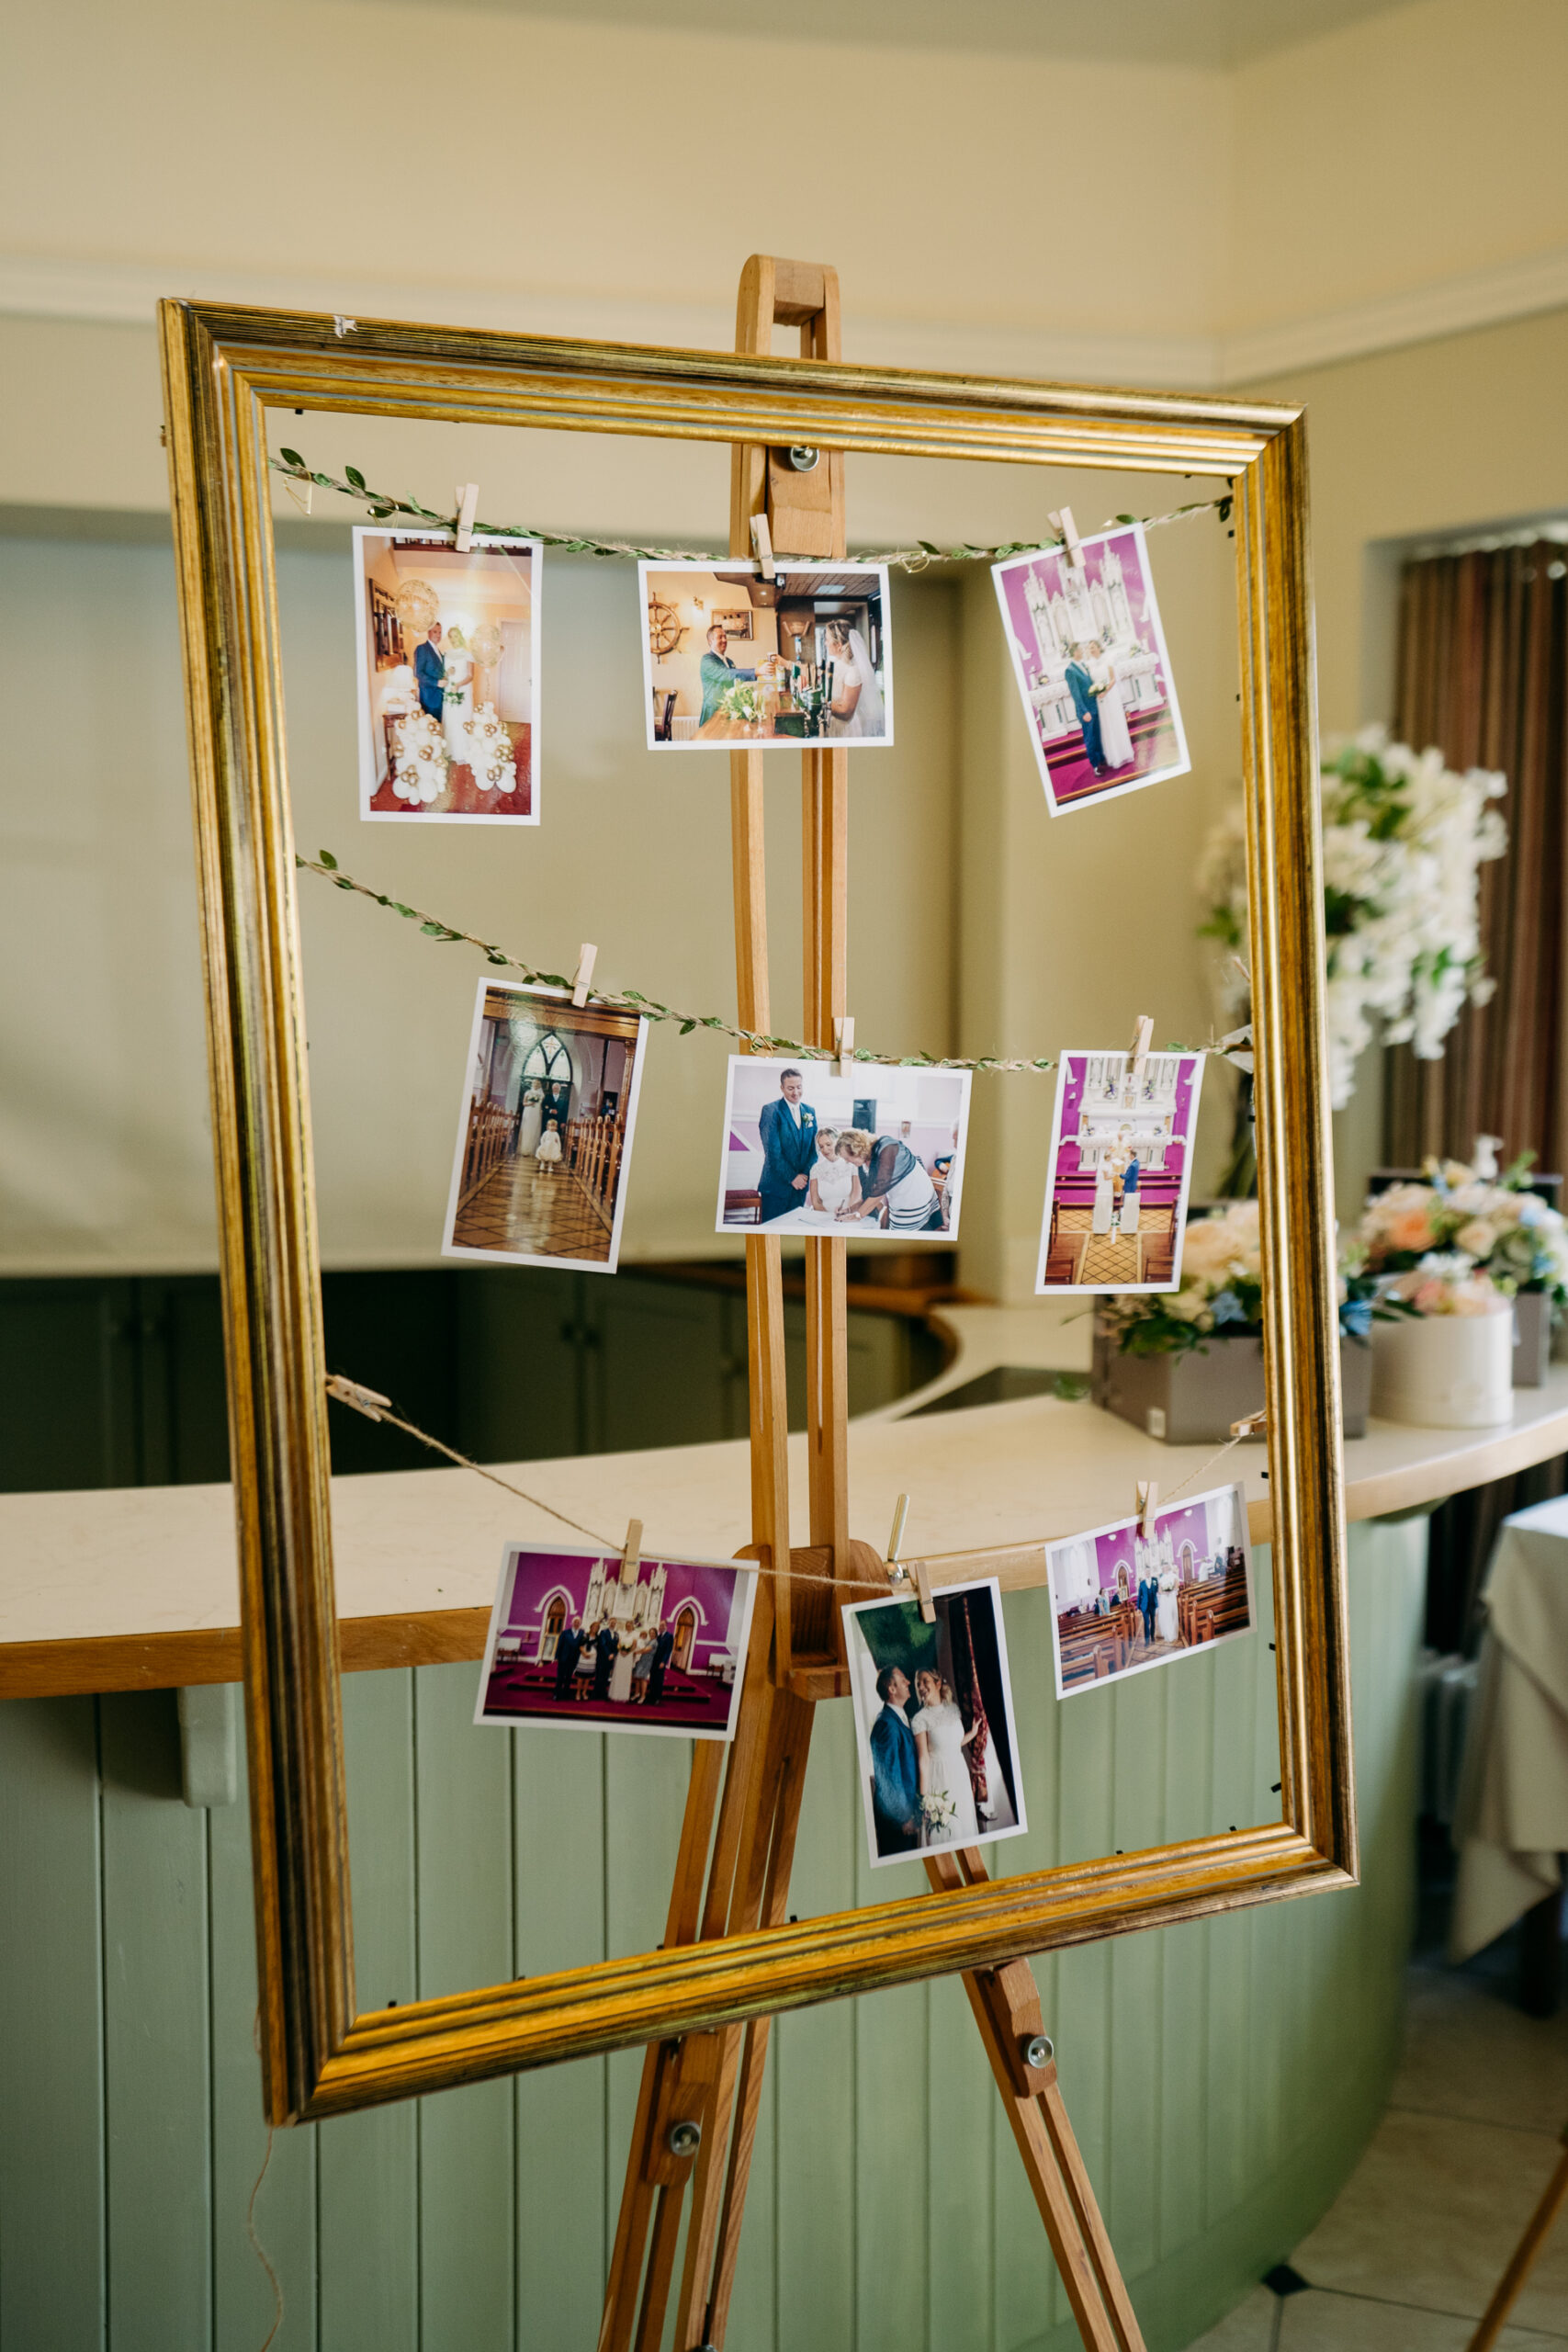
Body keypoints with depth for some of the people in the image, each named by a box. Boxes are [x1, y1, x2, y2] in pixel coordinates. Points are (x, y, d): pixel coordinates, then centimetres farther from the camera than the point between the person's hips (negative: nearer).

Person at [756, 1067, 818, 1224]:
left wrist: (805, 1174, -5)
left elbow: (814, 1147, 11)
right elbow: (773, 1151, -13)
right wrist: (792, 1177, -13)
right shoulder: (770, 1110, -7)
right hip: (776, 1185, -5)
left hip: (800, 1183, 5)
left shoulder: (809, 1111, 11)